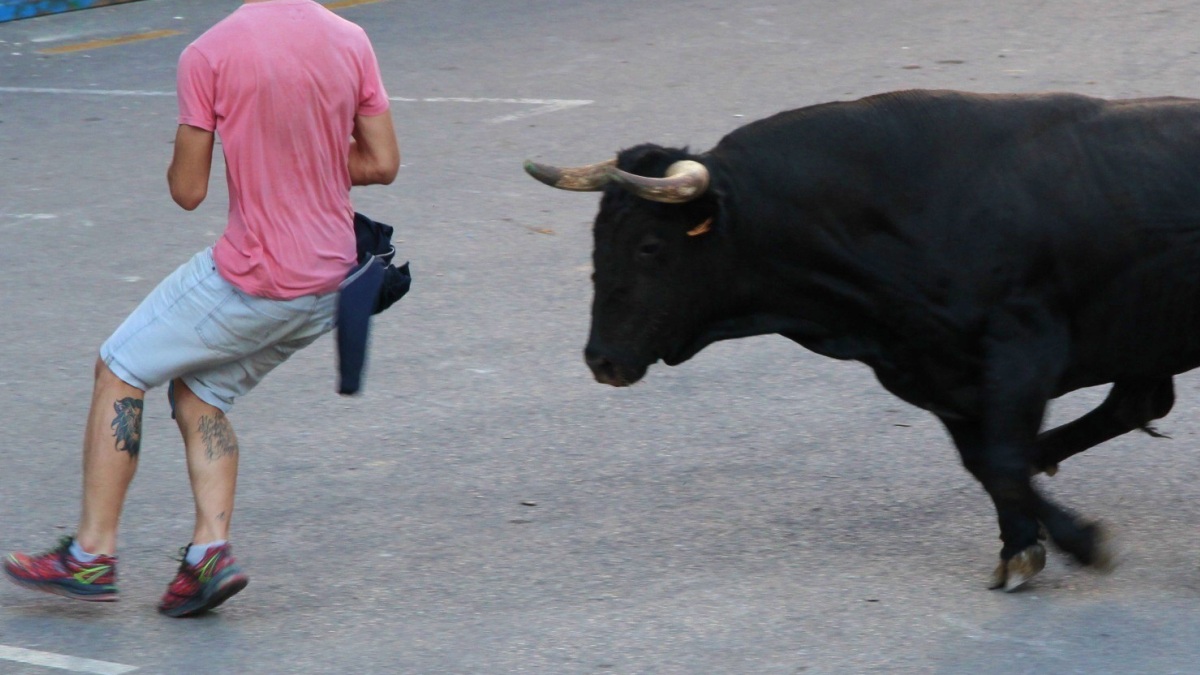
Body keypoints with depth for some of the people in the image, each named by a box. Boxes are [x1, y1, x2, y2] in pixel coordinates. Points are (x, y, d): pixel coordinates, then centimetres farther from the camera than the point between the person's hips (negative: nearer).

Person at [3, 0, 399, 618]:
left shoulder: (208, 56, -14)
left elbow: (187, 190, -10)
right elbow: (383, 164, 5)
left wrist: (186, 150, 11)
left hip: (249, 278, -6)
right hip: (329, 285, 6)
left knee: (119, 371, 12)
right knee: (197, 392, 22)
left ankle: (92, 553, 10)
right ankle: (211, 549, 6)